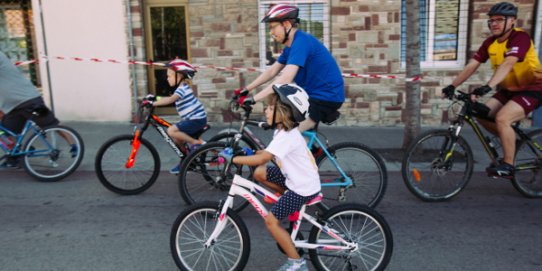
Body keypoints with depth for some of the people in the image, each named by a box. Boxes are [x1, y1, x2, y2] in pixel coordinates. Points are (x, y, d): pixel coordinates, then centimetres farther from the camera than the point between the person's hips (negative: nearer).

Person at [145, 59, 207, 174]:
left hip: (196, 119, -10)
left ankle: (196, 143, -12)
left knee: (171, 131, -21)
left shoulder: (182, 89, -15)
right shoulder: (183, 88, 16)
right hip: (195, 118, 10)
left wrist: (153, 103, -30)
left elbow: (170, 100, -29)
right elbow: (170, 99, 21)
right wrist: (155, 98, 12)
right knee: (178, 139, 14)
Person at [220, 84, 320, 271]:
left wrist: (232, 158, -25)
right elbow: (270, 152, 17)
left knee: (271, 221, -7)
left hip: (304, 187, -9)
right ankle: (292, 204, 17)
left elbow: (261, 159, -33)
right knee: (259, 173, 7)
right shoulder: (285, 130, 4)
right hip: (298, 178, 9)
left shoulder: (286, 136, -26)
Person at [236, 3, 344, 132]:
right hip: (314, 94, 10)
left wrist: (253, 98, -30)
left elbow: (285, 79, -30)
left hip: (327, 98, -10)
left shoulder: (301, 42, -20)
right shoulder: (291, 47, 11)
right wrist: (246, 89, 12)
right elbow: (272, 71, 17)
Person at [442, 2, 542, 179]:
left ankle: (508, 166, -14)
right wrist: (452, 86, -19)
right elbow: (471, 66, -8)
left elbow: (507, 64, -38)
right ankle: (510, 140, 18)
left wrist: (487, 87, -51)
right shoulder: (490, 43, -1)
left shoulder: (520, 37, -22)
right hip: (509, 89, 7)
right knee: (482, 115, -6)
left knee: (502, 118, -26)